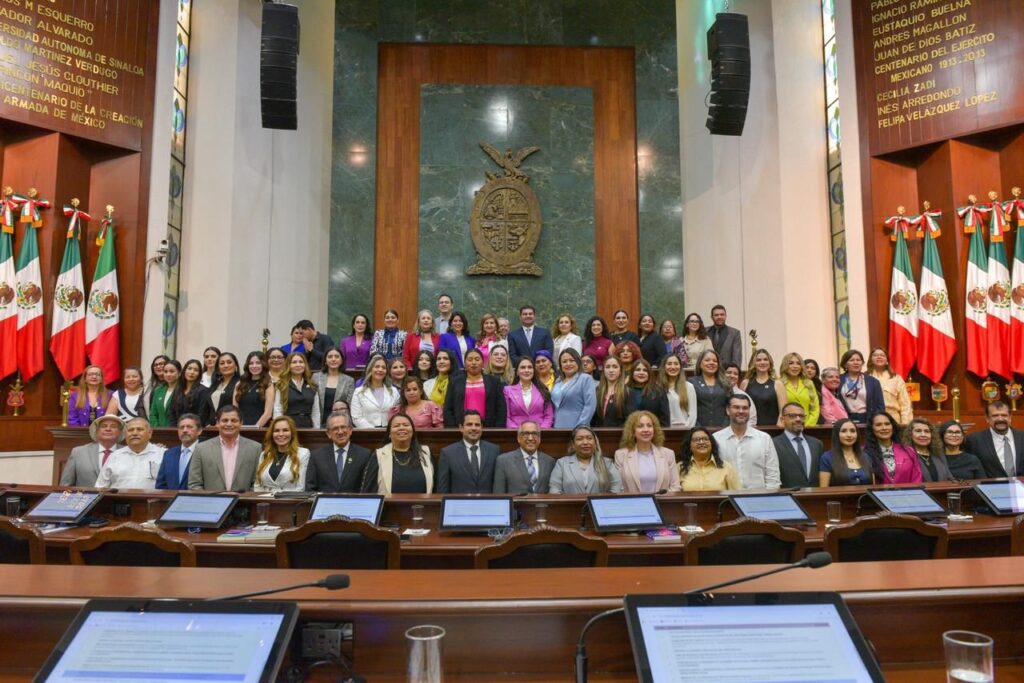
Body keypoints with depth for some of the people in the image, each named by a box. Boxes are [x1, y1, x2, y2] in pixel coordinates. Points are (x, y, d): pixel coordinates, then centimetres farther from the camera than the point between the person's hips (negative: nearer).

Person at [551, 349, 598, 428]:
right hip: (557, 428, 5)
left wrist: (580, 428, -16)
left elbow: (590, 405, -10)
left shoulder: (586, 379, -1)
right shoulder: (558, 381, 18)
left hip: (575, 430, -5)